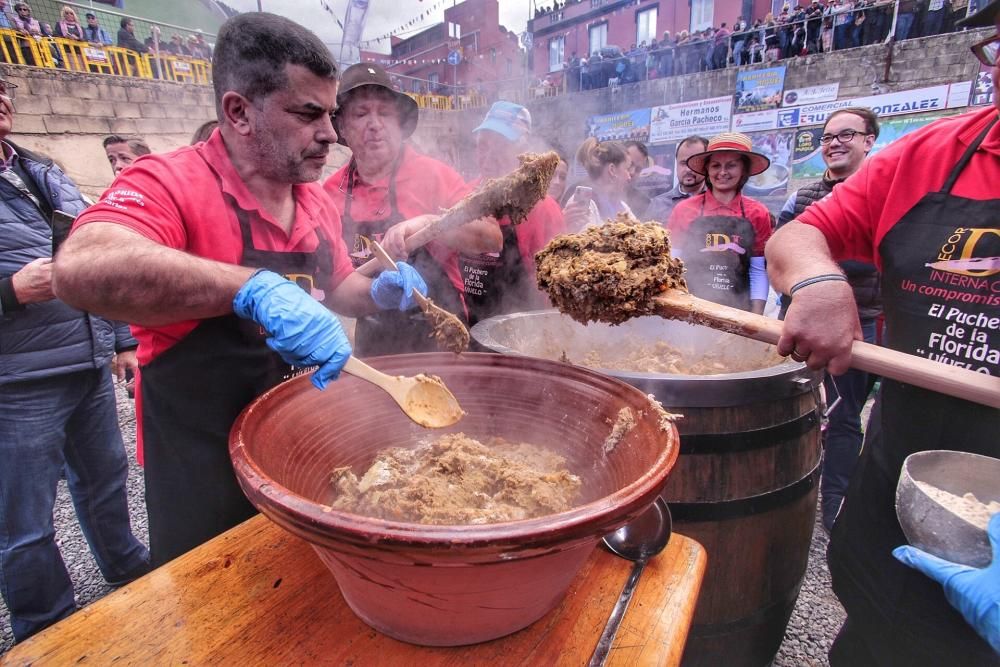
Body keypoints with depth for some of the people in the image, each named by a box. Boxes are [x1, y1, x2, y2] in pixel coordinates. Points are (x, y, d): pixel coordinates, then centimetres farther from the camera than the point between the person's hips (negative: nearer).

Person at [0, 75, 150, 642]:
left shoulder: (47, 174, 13)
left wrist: (122, 340, 14)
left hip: (92, 366, 6)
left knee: (106, 475, 22)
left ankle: (126, 565, 45)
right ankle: (49, 634, 29)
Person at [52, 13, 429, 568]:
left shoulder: (319, 203, 1)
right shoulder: (170, 184, -19)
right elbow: (80, 268, -38)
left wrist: (377, 294, -5)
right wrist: (253, 288, -48)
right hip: (206, 467, -5)